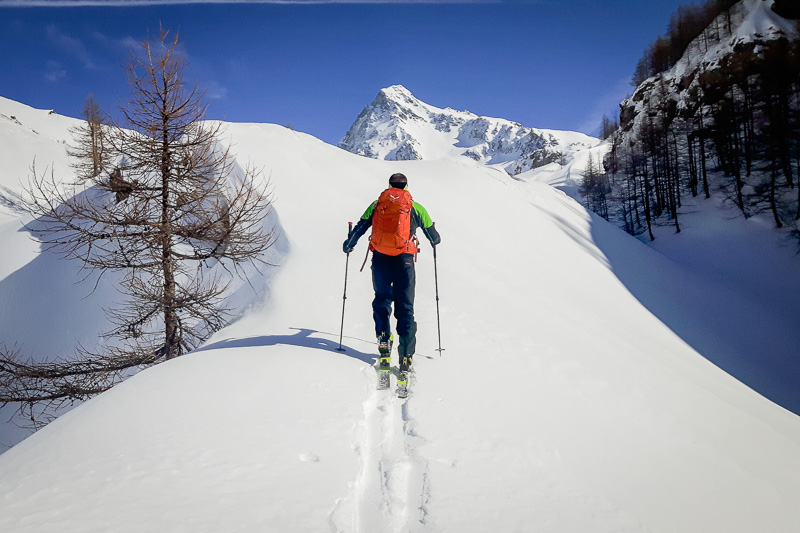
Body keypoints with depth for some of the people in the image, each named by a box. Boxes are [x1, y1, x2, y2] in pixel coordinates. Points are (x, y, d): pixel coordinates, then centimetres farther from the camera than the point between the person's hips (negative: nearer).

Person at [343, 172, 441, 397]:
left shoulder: (377, 204, 13)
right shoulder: (415, 207, 13)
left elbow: (360, 227, 9)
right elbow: (433, 235, 20)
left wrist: (348, 245, 26)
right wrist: (435, 242, 44)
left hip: (380, 259, 1)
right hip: (404, 259, -1)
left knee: (381, 303, 18)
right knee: (405, 309, 1)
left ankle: (384, 348, 5)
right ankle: (405, 359, -6)